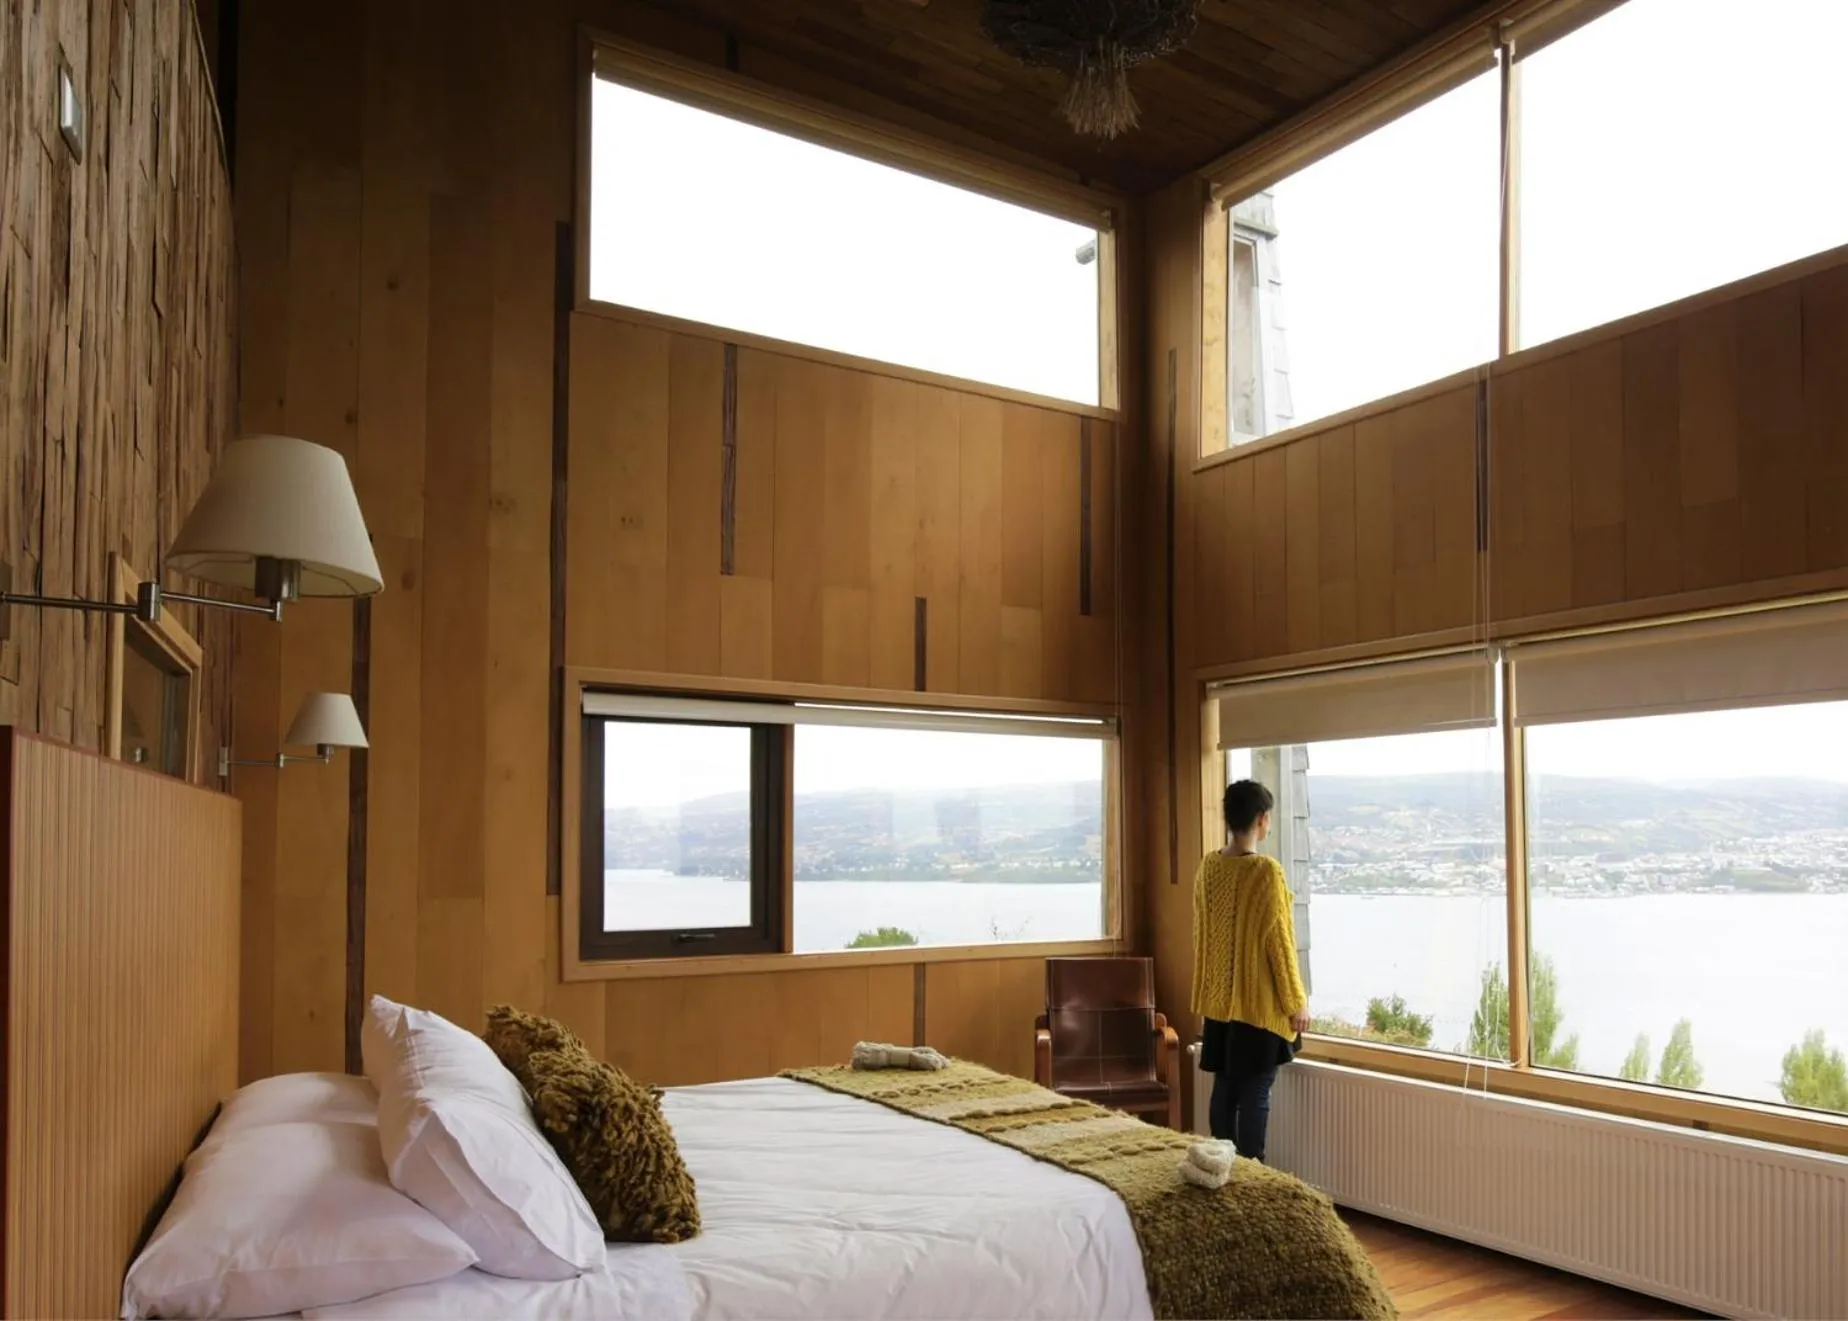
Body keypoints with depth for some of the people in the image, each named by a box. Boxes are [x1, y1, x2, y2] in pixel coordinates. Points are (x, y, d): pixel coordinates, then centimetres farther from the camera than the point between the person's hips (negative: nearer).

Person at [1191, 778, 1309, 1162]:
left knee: (1224, 1088, 14)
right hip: (1260, 1001, -7)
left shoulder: (1208, 867, 2)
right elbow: (1277, 941, -16)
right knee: (1255, 1093, 2)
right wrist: (1297, 1001, -7)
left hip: (1218, 999, 7)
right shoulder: (1266, 871, -18)